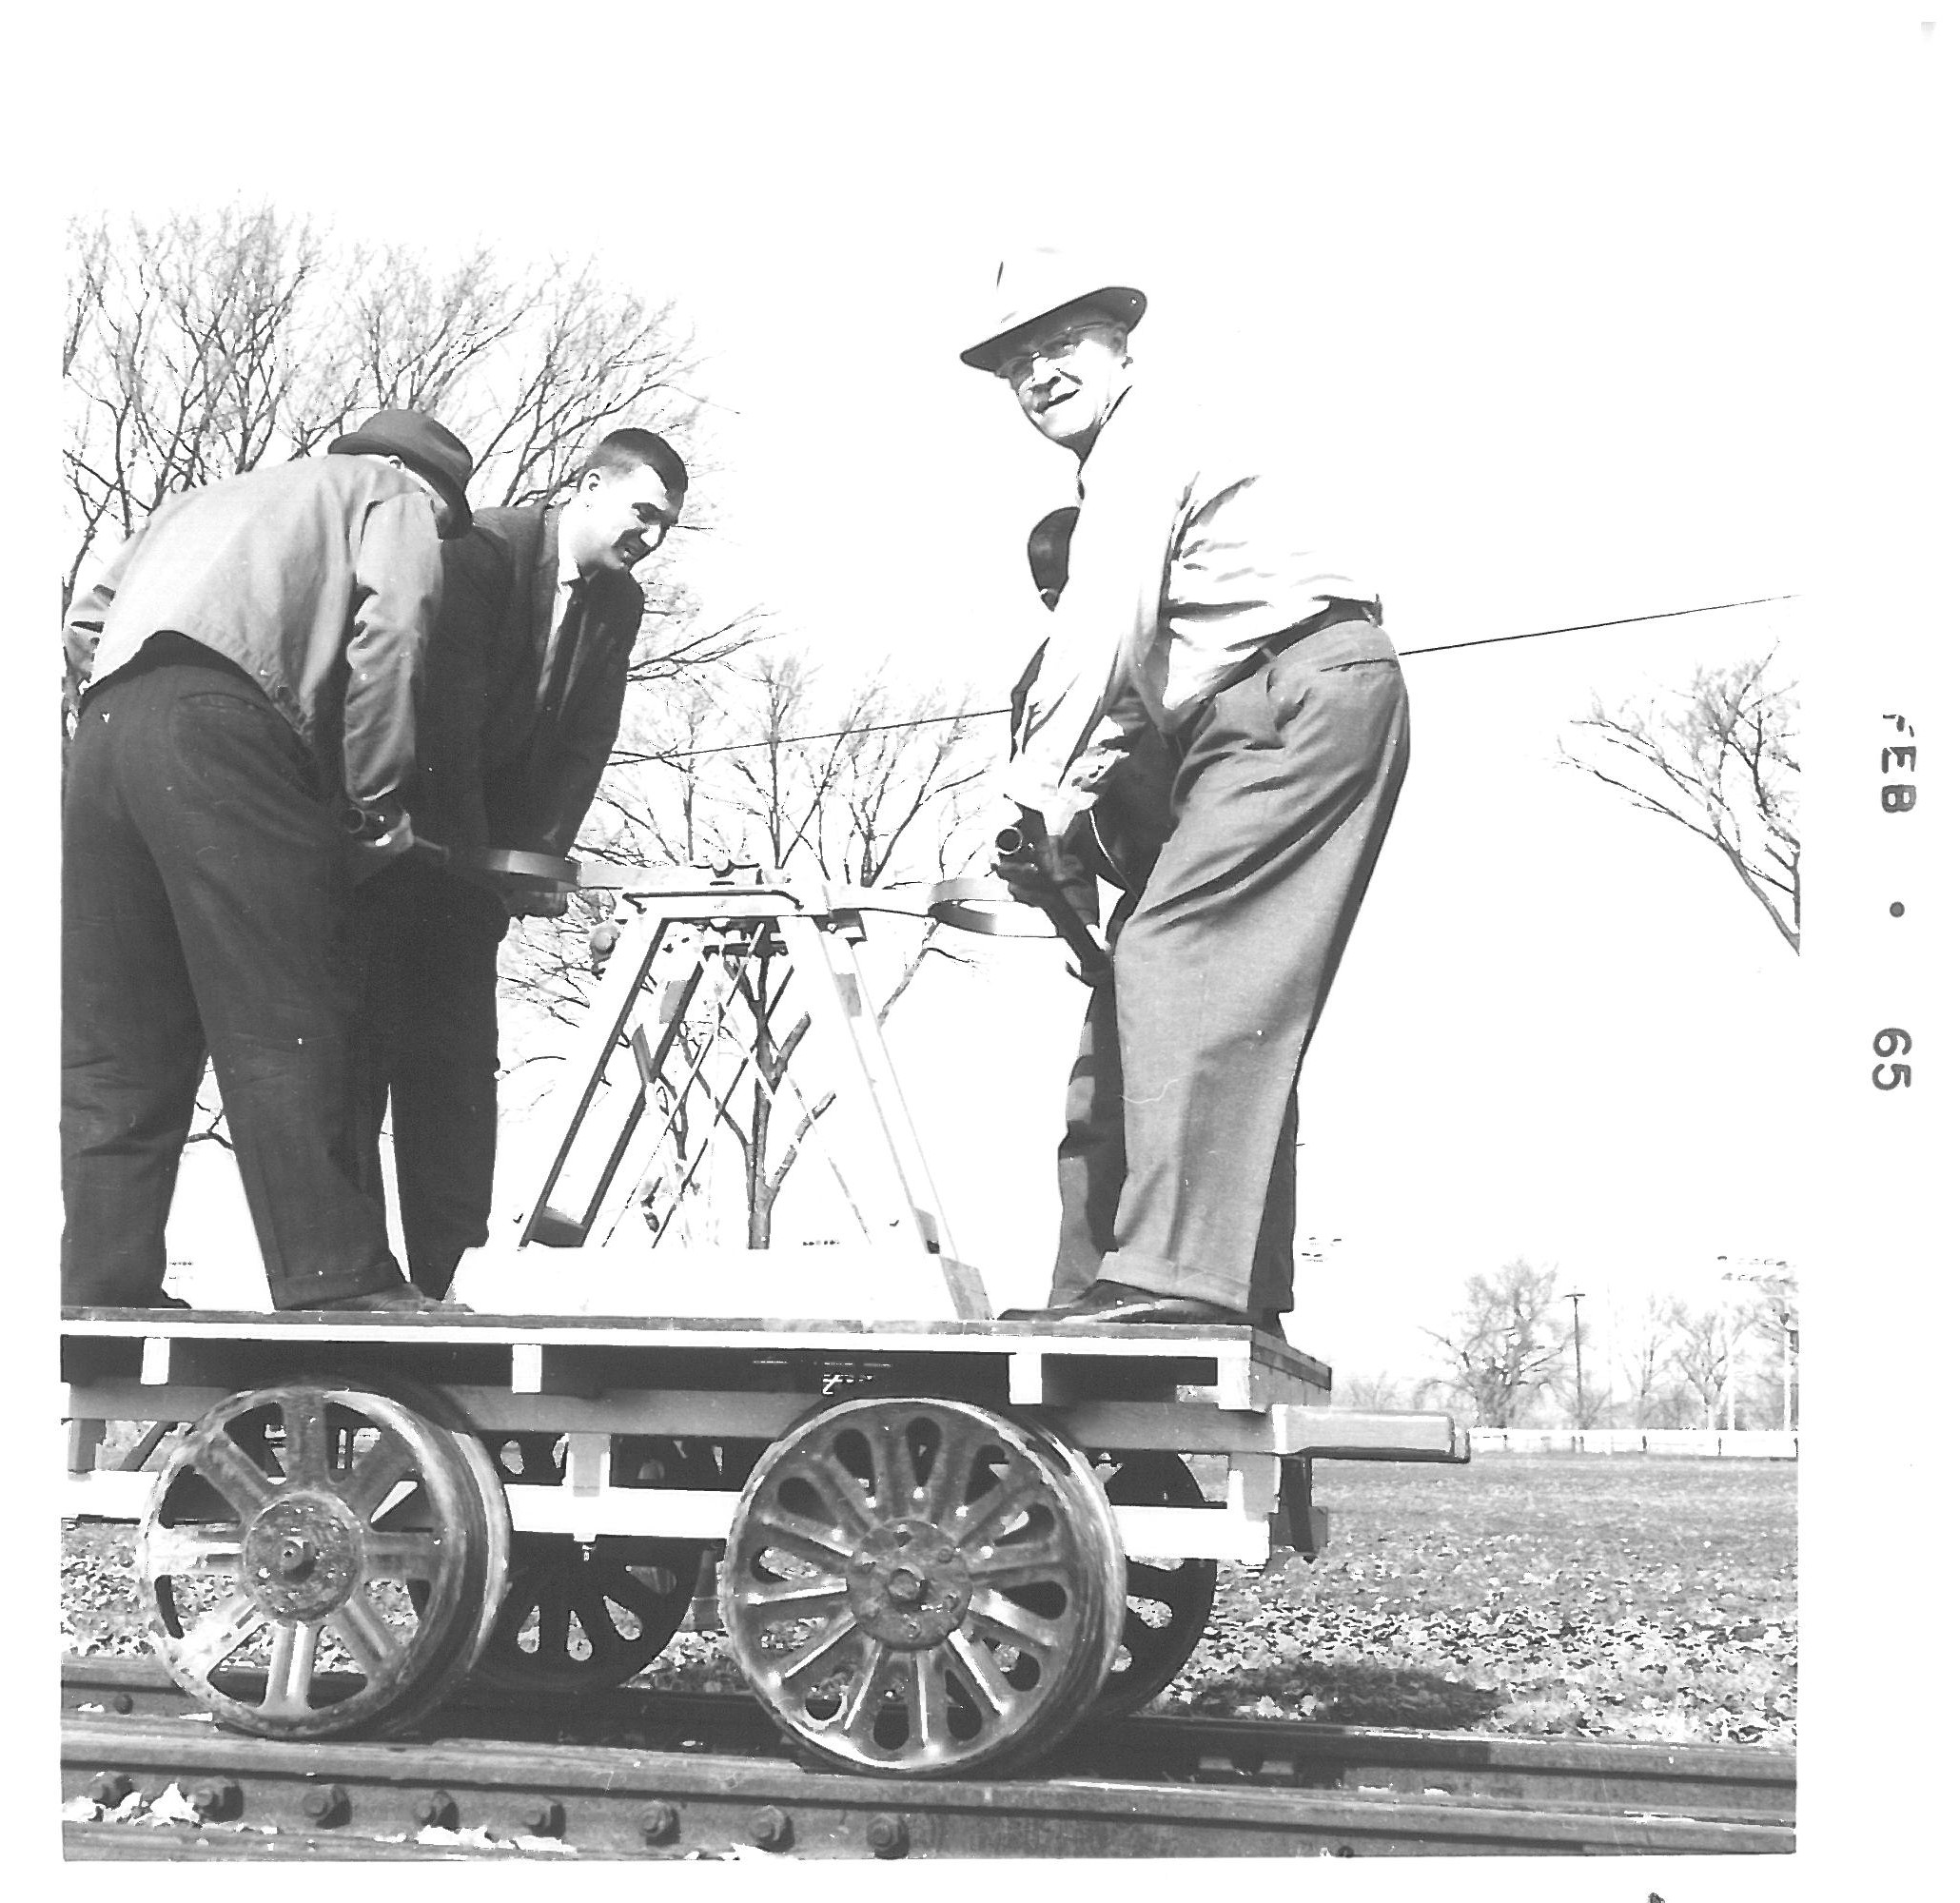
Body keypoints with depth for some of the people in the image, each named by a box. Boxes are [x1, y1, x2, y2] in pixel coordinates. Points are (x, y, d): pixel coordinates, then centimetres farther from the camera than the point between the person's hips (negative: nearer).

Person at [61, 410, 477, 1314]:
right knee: (282, 1025, -8)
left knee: (114, 1050, 6)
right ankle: (335, 1282, -11)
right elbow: (388, 629, -2)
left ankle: (104, 1293, 4)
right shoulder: (397, 493, 19)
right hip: (221, 731, -6)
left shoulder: (214, 496, 39)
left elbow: (85, 625, 26)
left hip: (103, 728, 7)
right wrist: (378, 800, 0)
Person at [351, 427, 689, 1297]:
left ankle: (438, 1276, 0)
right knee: (366, 1045, -7)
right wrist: (479, 854, -21)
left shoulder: (617, 603, 5)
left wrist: (534, 858, -11)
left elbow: (586, 742, 1)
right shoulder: (483, 549, -16)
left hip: (482, 854, 6)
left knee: (458, 1057, 1)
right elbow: (444, 710, -21)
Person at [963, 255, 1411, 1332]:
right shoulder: (1127, 468, 28)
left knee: (1174, 953, -18)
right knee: (1245, 994, 8)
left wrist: (1030, 791, -18)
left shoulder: (1145, 444, -4)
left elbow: (1099, 635, -17)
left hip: (1304, 697, -11)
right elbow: (1132, 673, 26)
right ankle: (1242, 1291, 9)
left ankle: (1173, 1272, -25)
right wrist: (1062, 806, 15)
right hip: (1266, 720, 11)